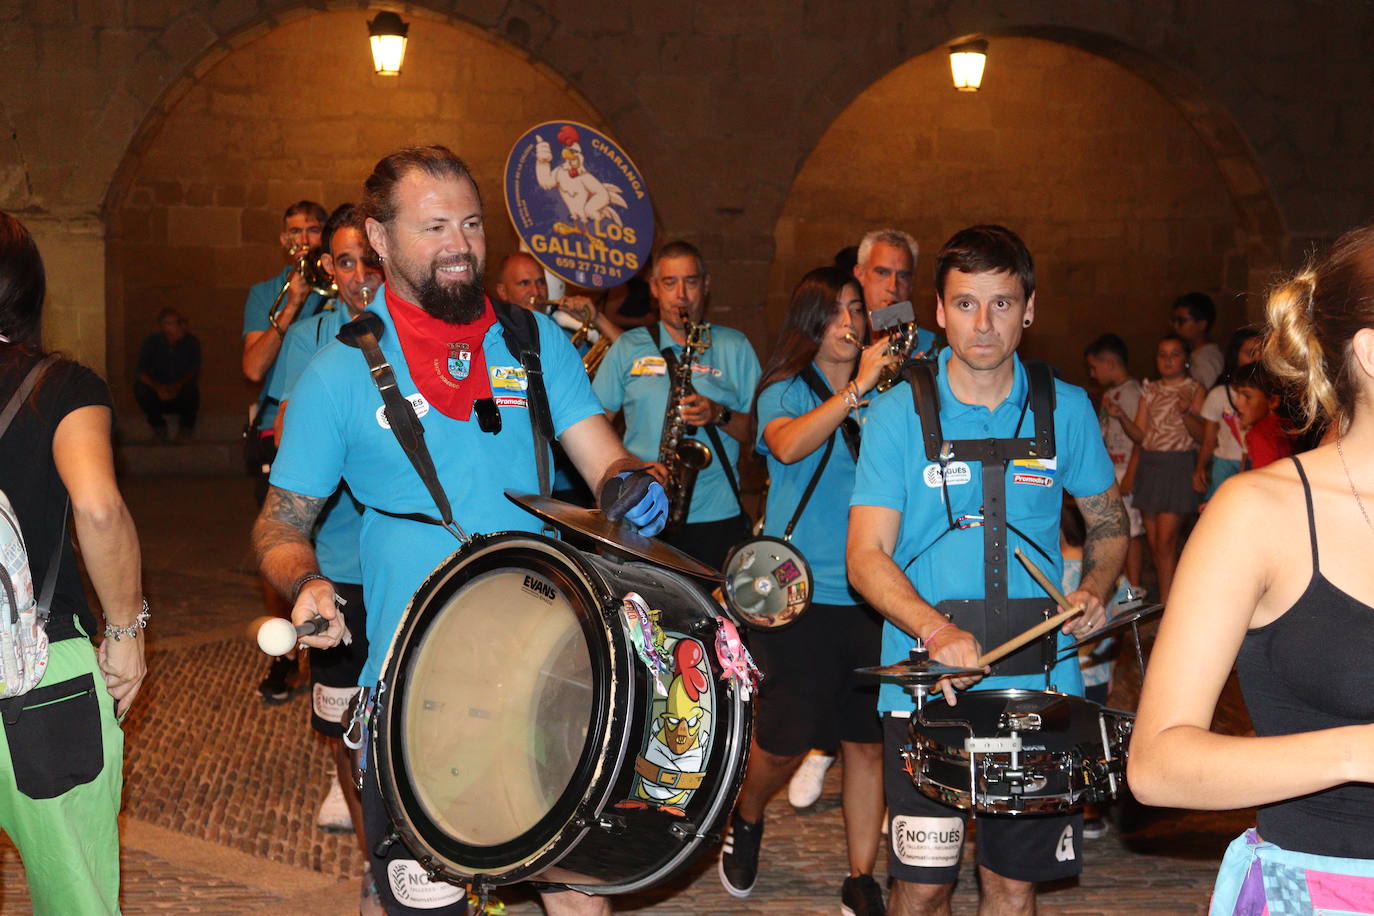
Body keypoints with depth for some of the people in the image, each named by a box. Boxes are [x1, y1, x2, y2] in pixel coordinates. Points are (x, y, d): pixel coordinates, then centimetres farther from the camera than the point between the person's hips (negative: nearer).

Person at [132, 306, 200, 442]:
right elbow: (141, 373, -17)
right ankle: (158, 426, 0)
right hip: (158, 397, 1)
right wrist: (158, 387, -37)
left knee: (191, 390, -33)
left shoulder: (191, 342, -7)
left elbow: (195, 371, -13)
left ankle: (186, 426, 2)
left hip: (181, 395, -1)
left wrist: (178, 385, -34)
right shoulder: (151, 342, -7)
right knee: (140, 387, -29)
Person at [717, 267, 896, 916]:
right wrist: (855, 388, -25)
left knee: (868, 741, 3)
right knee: (785, 739, 2)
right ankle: (745, 820, 33)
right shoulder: (785, 391, 2)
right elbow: (788, 444, -20)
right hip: (801, 591, -2)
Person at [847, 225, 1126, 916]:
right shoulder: (899, 413, -4)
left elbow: (1108, 520, 17)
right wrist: (935, 631, -25)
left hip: (1039, 684, 2)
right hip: (925, 682, -2)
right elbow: (867, 557, -8)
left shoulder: (1064, 410, 3)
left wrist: (1095, 590, -4)